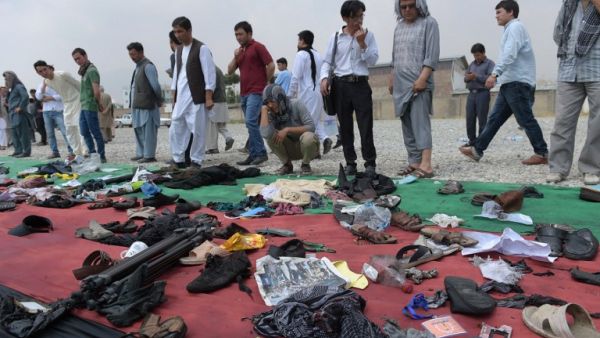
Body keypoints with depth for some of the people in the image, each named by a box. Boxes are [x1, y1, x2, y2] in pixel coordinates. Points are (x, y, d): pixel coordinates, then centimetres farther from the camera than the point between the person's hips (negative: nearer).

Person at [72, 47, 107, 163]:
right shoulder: (84, 71, 18)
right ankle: (92, 154, 20)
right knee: (85, 132, 12)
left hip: (90, 107, -10)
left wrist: (98, 104, -7)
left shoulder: (92, 70, -12)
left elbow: (96, 91, -20)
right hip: (84, 106, 10)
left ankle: (101, 157, 3)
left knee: (96, 133, -3)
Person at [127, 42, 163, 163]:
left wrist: (159, 100, -8)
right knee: (139, 130, 14)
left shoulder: (148, 66, -12)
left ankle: (149, 155, -1)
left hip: (147, 105, -10)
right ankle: (141, 153, 22)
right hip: (138, 105, 10)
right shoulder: (138, 66, 18)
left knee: (148, 130, -5)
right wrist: (133, 104, 18)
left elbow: (155, 85, -17)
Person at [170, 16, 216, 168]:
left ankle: (196, 162, 10)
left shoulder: (201, 48, -6)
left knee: (197, 131, -1)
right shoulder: (178, 50, 15)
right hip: (180, 98, 7)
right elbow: (176, 73, 19)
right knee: (175, 130, 6)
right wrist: (174, 97, 15)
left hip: (196, 98, -7)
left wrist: (208, 98, -15)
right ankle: (178, 161, 15)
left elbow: (209, 74, -10)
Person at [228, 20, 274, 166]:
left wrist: (264, 82, -3)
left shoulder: (258, 47, -4)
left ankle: (261, 153, -11)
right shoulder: (240, 51, 18)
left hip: (256, 92, -8)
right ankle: (253, 155, 12)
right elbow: (230, 71, 15)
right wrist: (235, 57, 0)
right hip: (244, 92, 8)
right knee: (251, 124, 8)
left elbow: (271, 66, -10)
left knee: (251, 121, -17)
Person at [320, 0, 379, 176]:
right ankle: (350, 163, 16)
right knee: (345, 127, 5)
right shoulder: (336, 37, 6)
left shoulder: (368, 35, 6)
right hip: (340, 85, 1)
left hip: (361, 84, -1)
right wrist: (324, 78, -8)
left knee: (366, 126, -5)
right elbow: (327, 61, 8)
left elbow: (373, 60, 0)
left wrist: (362, 43, -9)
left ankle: (370, 163, 5)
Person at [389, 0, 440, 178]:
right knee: (407, 126, 5)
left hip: (419, 84, -7)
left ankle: (426, 165, -18)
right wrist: (392, 78, 19)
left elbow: (432, 55, -10)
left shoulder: (429, 23, -1)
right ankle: (414, 162, 10)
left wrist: (422, 78, -19)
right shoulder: (399, 26, 18)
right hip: (401, 84, 7)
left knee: (420, 123, -15)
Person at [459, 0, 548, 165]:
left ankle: (542, 154, -1)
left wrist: (495, 74, -31)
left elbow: (509, 54, -21)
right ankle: (477, 150, 9)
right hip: (510, 83, 10)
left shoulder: (515, 27, -6)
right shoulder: (511, 29, 26)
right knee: (495, 118, 7)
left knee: (525, 119, -7)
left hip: (518, 83, -10)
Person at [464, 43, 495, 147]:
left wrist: (476, 77, -17)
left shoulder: (490, 64, 2)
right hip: (471, 93, 5)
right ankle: (472, 140, 10)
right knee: (470, 118, 2)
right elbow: (465, 77, 19)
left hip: (483, 93, -5)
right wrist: (467, 78, -5)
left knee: (482, 119, -5)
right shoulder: (472, 64, 20)